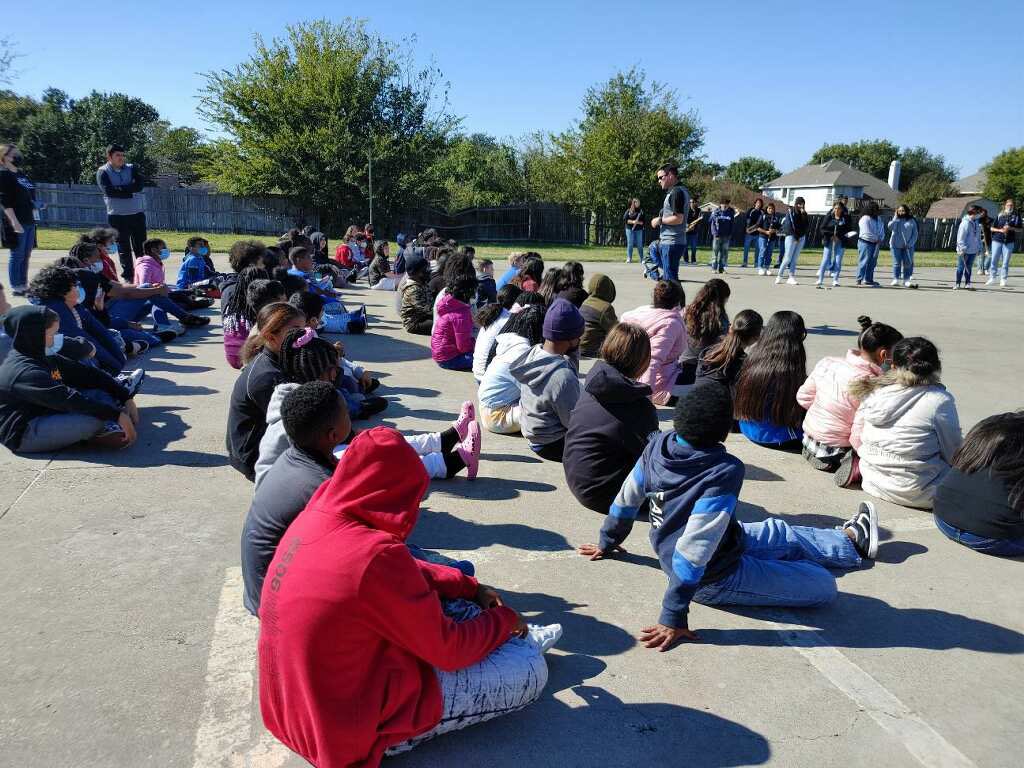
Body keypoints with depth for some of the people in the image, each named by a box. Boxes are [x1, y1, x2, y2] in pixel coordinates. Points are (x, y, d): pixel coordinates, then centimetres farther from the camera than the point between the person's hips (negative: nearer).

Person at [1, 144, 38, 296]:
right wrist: (14, 221, -21)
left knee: (26, 255, 12)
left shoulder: (21, 173, 15)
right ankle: (15, 287, 4)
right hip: (17, 222, -8)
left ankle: (23, 284, 20)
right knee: (17, 255, -3)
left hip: (29, 221, 8)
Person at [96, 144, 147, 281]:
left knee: (141, 247, 2)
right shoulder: (102, 172, 3)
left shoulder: (132, 168, 10)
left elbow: (139, 185, -7)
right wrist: (131, 192, -12)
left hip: (137, 213, 2)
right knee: (123, 248, 2)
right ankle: (128, 277, 7)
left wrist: (119, 189, -13)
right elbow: (108, 191, -13)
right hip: (117, 215, -2)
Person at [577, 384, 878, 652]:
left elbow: (628, 497, -3)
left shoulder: (659, 444, -16)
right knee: (824, 585, 4)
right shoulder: (724, 471, -35)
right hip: (716, 578, -8)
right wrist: (673, 617, -30)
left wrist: (608, 542, 14)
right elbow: (694, 548, -36)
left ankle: (851, 539, 50)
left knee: (778, 533, 27)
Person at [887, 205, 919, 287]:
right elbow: (890, 227, -13)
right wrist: (896, 217, -8)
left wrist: (910, 243, -8)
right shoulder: (895, 220, 8)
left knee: (908, 263, -1)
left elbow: (915, 233, 5)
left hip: (908, 246, 0)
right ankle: (896, 280, 7)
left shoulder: (911, 221, 7)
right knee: (897, 263, 1)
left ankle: (906, 280, 3)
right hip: (896, 245, 0)